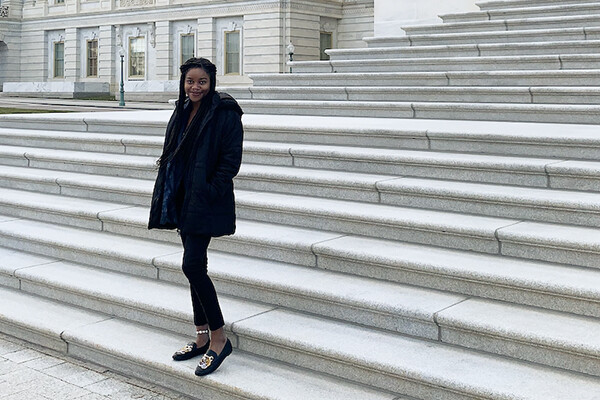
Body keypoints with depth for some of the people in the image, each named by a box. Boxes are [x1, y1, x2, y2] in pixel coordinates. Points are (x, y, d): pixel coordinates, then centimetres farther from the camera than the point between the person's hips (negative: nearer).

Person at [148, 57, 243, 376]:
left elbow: (231, 159, -14)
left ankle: (219, 338, 0)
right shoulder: (183, 111, 13)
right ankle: (202, 338, 21)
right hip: (183, 199, 8)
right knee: (195, 267, 12)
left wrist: (209, 192, -17)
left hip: (206, 203, -8)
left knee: (192, 266, -13)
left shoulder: (225, 113, -10)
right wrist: (169, 195, 9)